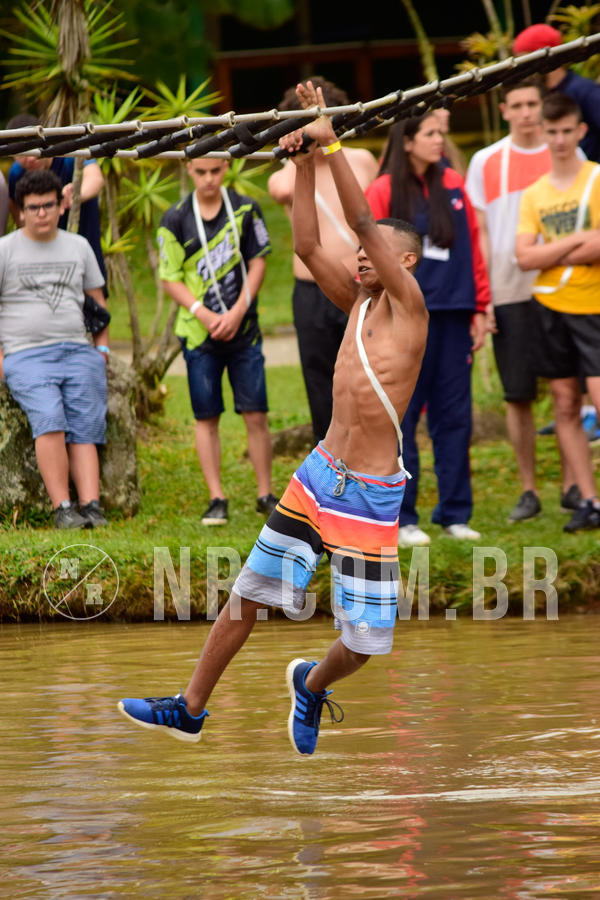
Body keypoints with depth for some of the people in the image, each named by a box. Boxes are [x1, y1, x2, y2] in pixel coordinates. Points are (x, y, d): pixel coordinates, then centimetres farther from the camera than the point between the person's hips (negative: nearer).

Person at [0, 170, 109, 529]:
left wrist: (102, 348, 13)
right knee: (50, 419, -27)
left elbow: (97, 300, 26)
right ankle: (63, 508, -29)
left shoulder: (78, 246, 18)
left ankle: (92, 506, -25)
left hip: (77, 351, 3)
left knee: (84, 431, -15)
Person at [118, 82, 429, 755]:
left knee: (365, 639, -1)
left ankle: (312, 686, 31)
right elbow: (307, 246, 4)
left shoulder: (409, 307, -8)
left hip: (372, 493, -6)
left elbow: (365, 223, -15)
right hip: (319, 474, 6)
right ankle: (189, 709, 14)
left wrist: (332, 145, -16)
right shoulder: (359, 305, 9)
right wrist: (304, 161, -3)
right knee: (248, 593, 5)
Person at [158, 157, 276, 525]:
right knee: (206, 418, 2)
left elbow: (257, 264, 2)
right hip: (198, 332, 0)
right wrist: (204, 314, -13)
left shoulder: (246, 210, 1)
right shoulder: (175, 220, -2)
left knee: (256, 414, 0)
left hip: (243, 329, 0)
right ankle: (217, 499, 7)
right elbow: (170, 278, -1)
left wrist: (237, 312, -9)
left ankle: (266, 495, 10)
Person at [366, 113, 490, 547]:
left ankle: (455, 513, 12)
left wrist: (479, 309, 8)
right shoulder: (382, 191, -2)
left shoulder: (453, 186, 10)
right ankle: (402, 517, 4)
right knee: (401, 418, -1)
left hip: (453, 315, 4)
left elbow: (472, 248, 12)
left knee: (455, 416, 5)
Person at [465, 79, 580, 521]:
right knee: (518, 395, 2)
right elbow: (479, 233, 5)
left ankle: (571, 484, 11)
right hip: (509, 294, 0)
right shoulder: (486, 162, 5)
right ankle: (529, 490, 10)